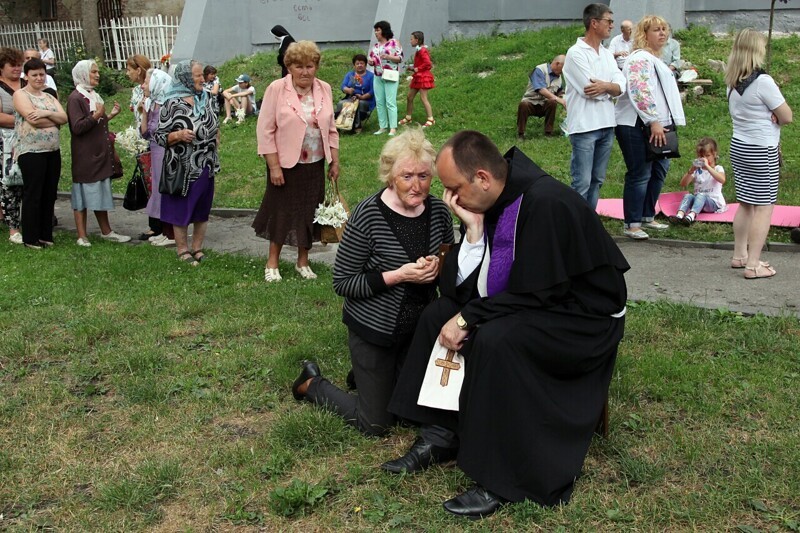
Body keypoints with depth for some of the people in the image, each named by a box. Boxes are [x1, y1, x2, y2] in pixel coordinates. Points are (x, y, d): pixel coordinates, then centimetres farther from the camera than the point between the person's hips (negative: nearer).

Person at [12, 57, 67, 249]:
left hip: (53, 151, 6)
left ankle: (46, 235, 17)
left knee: (49, 194, 8)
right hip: (31, 152, -6)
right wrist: (54, 121, -3)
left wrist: (47, 113, -15)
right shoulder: (20, 95, -2)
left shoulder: (50, 97, 17)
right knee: (32, 195, -2)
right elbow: (33, 119, -16)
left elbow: (64, 118, 3)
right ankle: (31, 238, 6)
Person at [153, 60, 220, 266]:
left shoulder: (205, 98, 6)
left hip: (205, 166, 6)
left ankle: (197, 248, 25)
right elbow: (159, 135, -11)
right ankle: (183, 250, 18)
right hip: (182, 167, -6)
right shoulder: (172, 104, -13)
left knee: (202, 210, 12)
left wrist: (215, 139, 11)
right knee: (181, 210, 4)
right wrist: (178, 135, -25)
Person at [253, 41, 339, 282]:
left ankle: (302, 262, 27)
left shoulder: (324, 90, 4)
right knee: (282, 212, 5)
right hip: (285, 165, -4)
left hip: (315, 165, 4)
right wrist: (274, 166, -14)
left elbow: (331, 130, 11)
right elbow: (265, 130, -11)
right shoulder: (277, 89, -10)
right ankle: (272, 262, 22)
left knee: (309, 212, 11)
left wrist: (334, 162, 8)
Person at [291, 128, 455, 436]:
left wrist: (438, 266, -15)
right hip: (374, 329, -5)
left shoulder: (439, 211, -6)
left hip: (420, 326, 5)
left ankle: (366, 377, 44)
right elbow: (342, 283, -17)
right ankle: (312, 384, 30)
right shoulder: (367, 216, -21)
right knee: (375, 425, 7)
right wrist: (398, 275, -28)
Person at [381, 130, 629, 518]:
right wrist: (473, 229, -16)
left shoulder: (546, 204, -26)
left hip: (585, 319, -8)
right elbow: (459, 291, -4)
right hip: (531, 305, 9)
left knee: (495, 339, -31)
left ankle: (499, 479, -19)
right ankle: (440, 436, 3)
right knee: (438, 315, 1)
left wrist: (468, 318, -22)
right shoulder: (485, 204, -3)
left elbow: (536, 294, -27)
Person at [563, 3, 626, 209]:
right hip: (584, 126, -8)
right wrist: (611, 88, 0)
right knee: (582, 182, -7)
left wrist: (605, 86, -16)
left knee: (597, 181, 12)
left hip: (607, 125, 8)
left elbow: (621, 87, 4)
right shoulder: (576, 53, -9)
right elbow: (589, 89, -17)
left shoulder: (607, 54, 14)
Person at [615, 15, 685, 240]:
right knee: (640, 175, -7)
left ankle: (648, 217, 26)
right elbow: (640, 92, -23)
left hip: (655, 126, 10)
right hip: (636, 127, -10)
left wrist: (664, 122, 24)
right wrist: (653, 122, -23)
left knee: (659, 170, 14)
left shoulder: (655, 59, 20)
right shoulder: (640, 58, -12)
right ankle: (631, 225, 0)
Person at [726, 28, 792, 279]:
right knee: (764, 208, -2)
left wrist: (768, 116, -3)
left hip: (738, 146, 8)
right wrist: (775, 118, 7)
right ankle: (753, 265, -2)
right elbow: (787, 117, -13)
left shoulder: (732, 82, 4)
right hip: (762, 152, -8)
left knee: (745, 204, 17)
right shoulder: (763, 81, -19)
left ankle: (740, 255, 26)